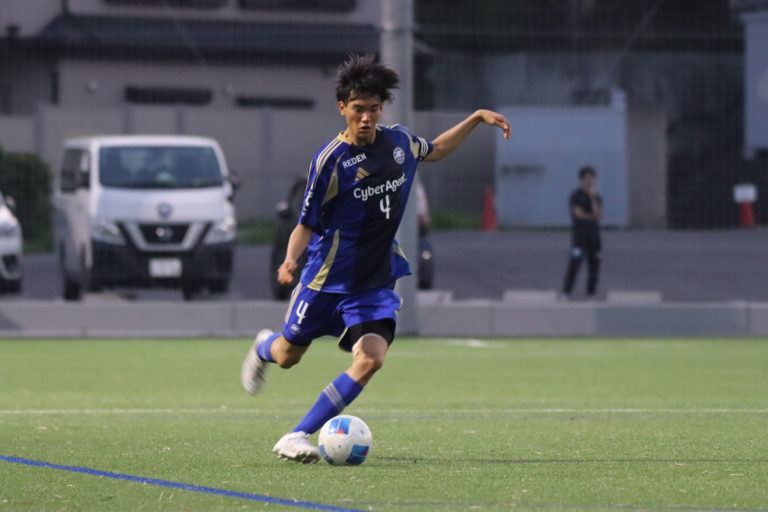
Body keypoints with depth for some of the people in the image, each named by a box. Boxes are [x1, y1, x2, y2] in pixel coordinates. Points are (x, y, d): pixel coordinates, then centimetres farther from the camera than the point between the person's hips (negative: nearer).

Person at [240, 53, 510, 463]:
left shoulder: (398, 141, -1)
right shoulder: (330, 160, -16)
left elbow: (435, 150, 23)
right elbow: (307, 225, -11)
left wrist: (478, 118, 15)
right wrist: (290, 261, -30)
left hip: (376, 282, 3)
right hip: (328, 277, -3)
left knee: (371, 358, -19)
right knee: (288, 357, 14)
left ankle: (298, 437, -14)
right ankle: (265, 347, 55)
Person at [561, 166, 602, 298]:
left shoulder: (596, 197, 11)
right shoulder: (576, 196, -3)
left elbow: (598, 215, -5)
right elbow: (579, 214, -15)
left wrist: (593, 198, -14)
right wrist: (593, 217, -3)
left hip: (594, 236, 5)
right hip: (579, 236, -5)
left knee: (594, 266, 2)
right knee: (574, 263, -14)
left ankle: (591, 293, 7)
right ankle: (566, 292, -13)